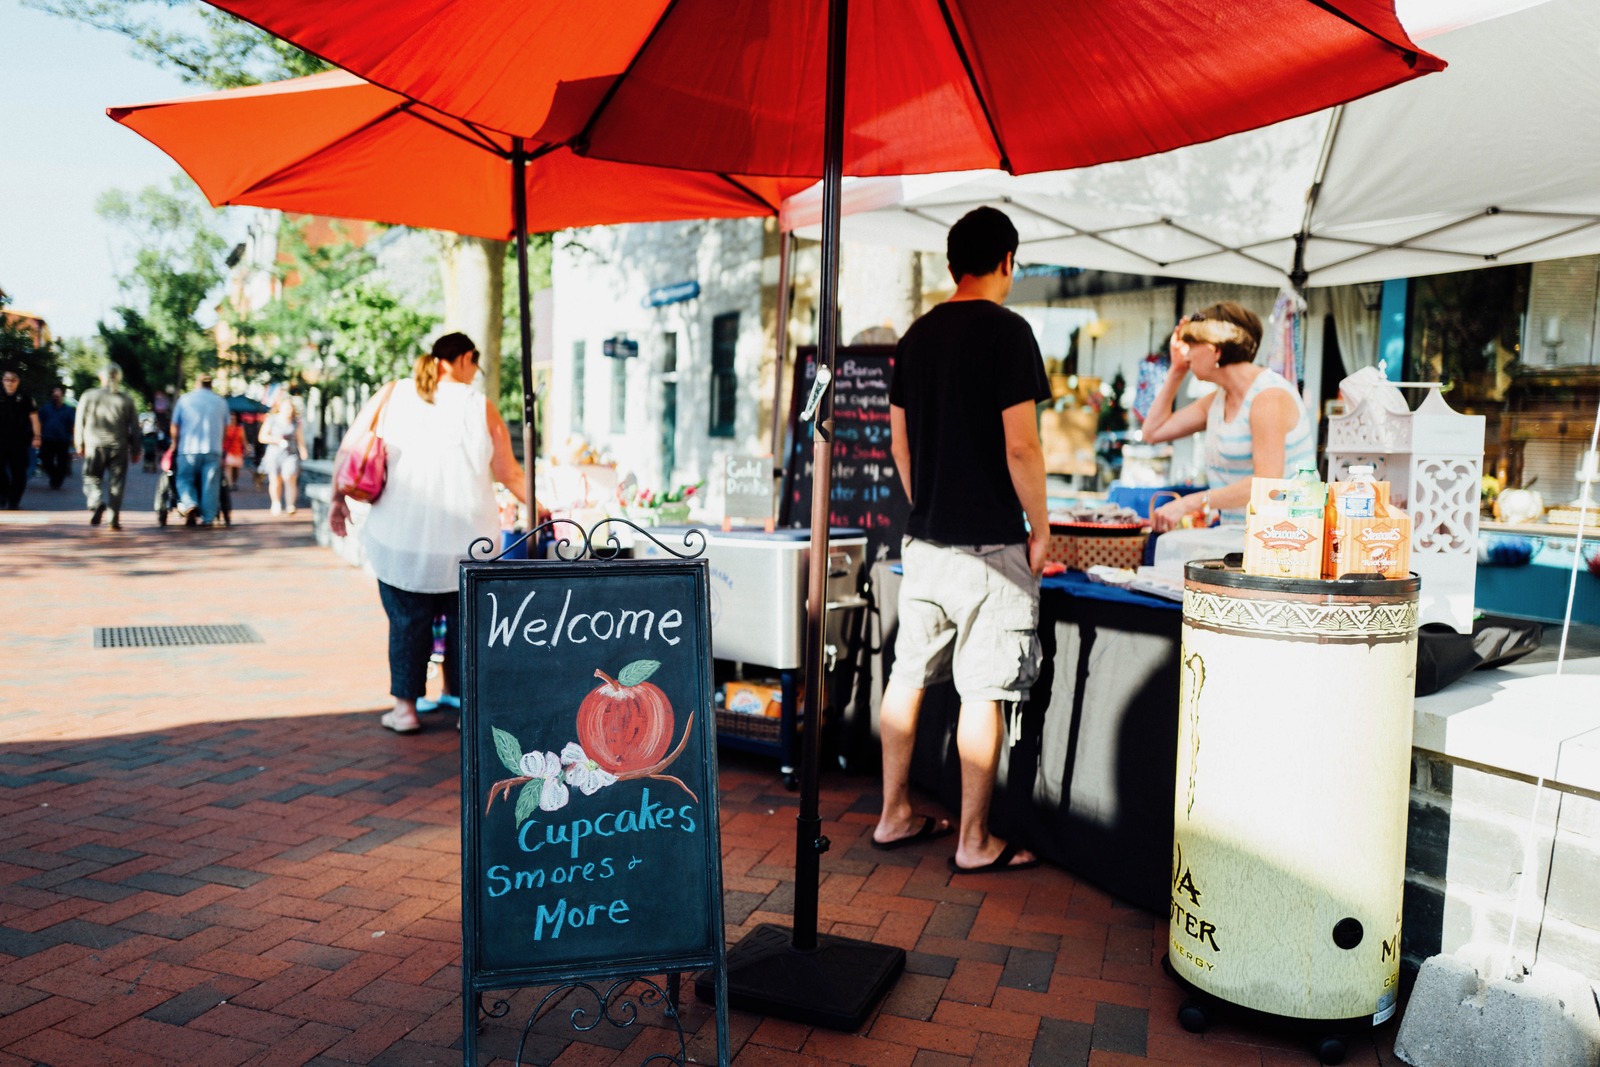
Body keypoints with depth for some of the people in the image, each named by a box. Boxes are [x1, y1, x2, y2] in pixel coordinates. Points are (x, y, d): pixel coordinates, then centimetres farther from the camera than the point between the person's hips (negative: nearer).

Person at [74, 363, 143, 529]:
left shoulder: (89, 396, 1)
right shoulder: (127, 400, 1)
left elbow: (80, 422, 5)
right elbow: (134, 428, 3)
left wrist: (79, 444, 16)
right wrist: (135, 450, 10)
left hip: (95, 445, 0)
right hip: (119, 447, 0)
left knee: (92, 478, 10)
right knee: (116, 482, 5)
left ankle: (97, 503, -18)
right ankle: (114, 520, 3)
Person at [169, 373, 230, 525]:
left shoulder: (184, 399, 5)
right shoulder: (221, 402, 9)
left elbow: (175, 426, 7)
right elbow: (225, 425, 14)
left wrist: (175, 444, 23)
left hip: (189, 449, -1)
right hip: (213, 449, 1)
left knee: (185, 479, 10)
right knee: (210, 484, 3)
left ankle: (189, 503, -15)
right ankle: (209, 517, 0)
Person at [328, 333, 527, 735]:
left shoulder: (393, 394, 5)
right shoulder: (480, 407, 2)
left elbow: (350, 447, 2)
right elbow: (508, 473, 9)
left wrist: (339, 497, 12)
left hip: (402, 535, 1)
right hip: (466, 538, -1)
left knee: (407, 622, 13)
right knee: (465, 622, 12)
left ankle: (405, 706, 18)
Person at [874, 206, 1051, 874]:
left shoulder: (916, 336, 10)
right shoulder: (1007, 331, -10)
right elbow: (1020, 447, -16)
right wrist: (1040, 526, -3)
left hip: (923, 540, 7)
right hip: (990, 544, -7)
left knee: (908, 675, 13)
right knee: (982, 692, 1)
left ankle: (894, 815, 24)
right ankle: (974, 843, 10)